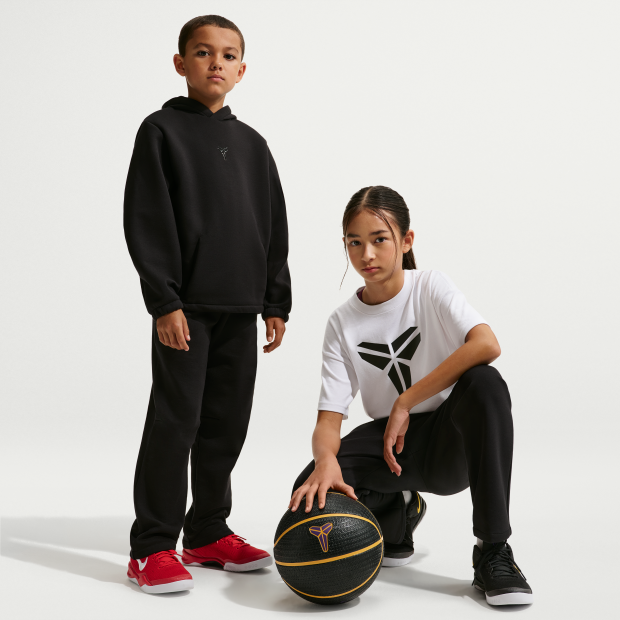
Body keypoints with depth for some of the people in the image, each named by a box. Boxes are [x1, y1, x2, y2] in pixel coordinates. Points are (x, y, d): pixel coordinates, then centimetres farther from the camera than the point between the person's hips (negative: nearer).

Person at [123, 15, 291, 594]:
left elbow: (274, 228, 16)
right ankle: (152, 547, 3)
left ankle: (208, 533, 21)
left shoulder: (252, 144, 15)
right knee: (175, 420, -6)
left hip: (241, 307, 6)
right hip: (185, 306, -5)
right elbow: (145, 222, -7)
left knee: (228, 421, 9)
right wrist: (164, 301, -14)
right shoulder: (162, 130, 0)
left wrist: (276, 302, 10)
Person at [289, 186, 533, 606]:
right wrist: (326, 459, -32)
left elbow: (487, 345, -27)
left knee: (485, 384, -34)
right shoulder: (343, 323, 0)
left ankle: (493, 553, -26)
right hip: (388, 440, 3)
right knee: (312, 495, -24)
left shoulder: (431, 287, -7)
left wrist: (405, 403, -25)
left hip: (452, 444, -2)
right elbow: (329, 417, -7)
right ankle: (398, 516, 12)